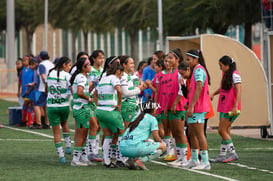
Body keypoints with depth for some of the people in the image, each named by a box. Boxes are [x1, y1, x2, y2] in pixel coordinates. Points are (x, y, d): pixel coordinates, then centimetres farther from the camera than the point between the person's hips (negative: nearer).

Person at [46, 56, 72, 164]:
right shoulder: (67, 76, -9)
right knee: (64, 123, 30)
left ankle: (61, 155, 2)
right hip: (64, 106, -1)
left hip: (51, 106, 1)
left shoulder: (50, 73, 3)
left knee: (56, 132, 6)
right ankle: (68, 146, 26)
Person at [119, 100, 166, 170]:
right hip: (135, 147, -8)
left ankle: (132, 159, 7)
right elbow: (156, 138, 3)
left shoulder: (136, 117, 26)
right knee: (163, 147, 4)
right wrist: (161, 143, 23)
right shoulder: (152, 119, 6)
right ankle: (141, 161, -13)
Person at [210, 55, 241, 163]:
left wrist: (235, 107, -28)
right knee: (225, 131, 8)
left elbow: (238, 91, -19)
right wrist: (213, 94, 13)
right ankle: (222, 156, 9)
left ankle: (233, 153, -5)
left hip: (231, 109, -9)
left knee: (222, 130, -9)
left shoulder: (234, 75, -13)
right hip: (224, 107, 9)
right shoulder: (225, 74, 14)